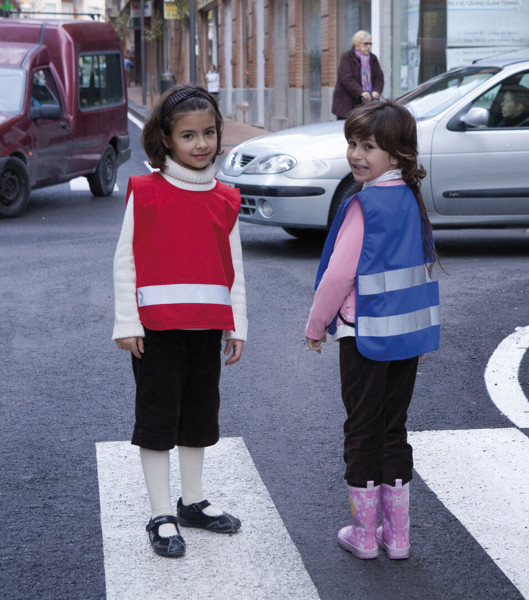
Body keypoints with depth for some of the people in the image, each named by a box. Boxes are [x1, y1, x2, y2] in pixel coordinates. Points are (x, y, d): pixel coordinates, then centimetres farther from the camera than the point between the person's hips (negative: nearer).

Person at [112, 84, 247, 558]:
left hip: (207, 324, 4)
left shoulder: (225, 200, 5)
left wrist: (237, 325, 7)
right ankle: (162, 516, 11)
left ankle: (193, 501, 31)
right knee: (157, 416, 3)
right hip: (156, 325, -4)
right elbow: (125, 260, -5)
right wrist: (127, 323, -9)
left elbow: (234, 267, 9)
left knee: (199, 413, 15)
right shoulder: (145, 192, -6)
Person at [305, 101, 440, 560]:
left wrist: (316, 325, -3)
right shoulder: (412, 200, 5)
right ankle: (397, 535, 19)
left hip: (366, 333, -6)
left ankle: (364, 534, 14)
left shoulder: (364, 205, -17)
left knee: (363, 430, 5)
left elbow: (339, 273, -17)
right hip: (409, 332, 7)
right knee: (394, 429, 13)